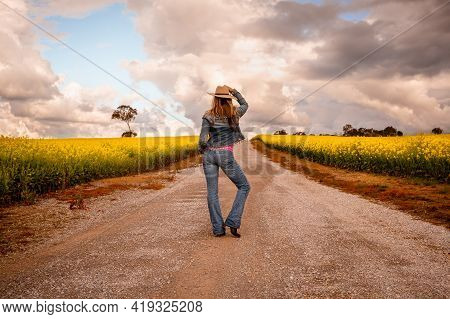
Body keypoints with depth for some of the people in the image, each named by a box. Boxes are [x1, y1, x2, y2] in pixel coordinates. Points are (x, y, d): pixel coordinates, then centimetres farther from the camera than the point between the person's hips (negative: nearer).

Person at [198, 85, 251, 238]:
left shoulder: (208, 116, -3)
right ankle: (233, 222, 1)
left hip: (209, 154, 2)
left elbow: (203, 140, -8)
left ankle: (218, 228, 8)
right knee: (244, 186, 12)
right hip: (226, 155, -1)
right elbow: (245, 104, 24)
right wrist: (233, 91, 19)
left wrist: (201, 150, 12)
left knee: (212, 192, 8)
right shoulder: (234, 113, 0)